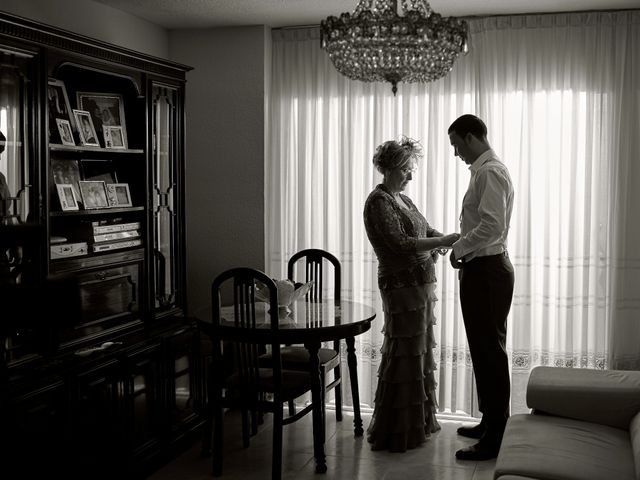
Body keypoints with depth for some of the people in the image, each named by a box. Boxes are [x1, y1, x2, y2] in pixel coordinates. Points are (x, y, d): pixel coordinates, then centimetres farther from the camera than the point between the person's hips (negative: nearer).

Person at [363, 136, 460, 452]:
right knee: (403, 355, -4)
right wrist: (441, 242, -22)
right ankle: (396, 433, 7)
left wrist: (450, 240, -6)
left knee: (419, 351, 15)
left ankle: (417, 421, 28)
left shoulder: (403, 200, 16)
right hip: (401, 286, -9)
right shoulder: (378, 201, -12)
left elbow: (427, 230, 14)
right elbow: (400, 244, -22)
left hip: (419, 284, 9)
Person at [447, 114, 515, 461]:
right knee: (482, 349, 17)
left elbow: (492, 227, -26)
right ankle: (489, 422, 29)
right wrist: (462, 247, 7)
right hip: (480, 270, 10)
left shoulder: (490, 172, -16)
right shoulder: (483, 170, 16)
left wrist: (458, 249, -15)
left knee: (490, 350, -4)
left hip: (487, 272, -10)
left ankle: (494, 440, 4)